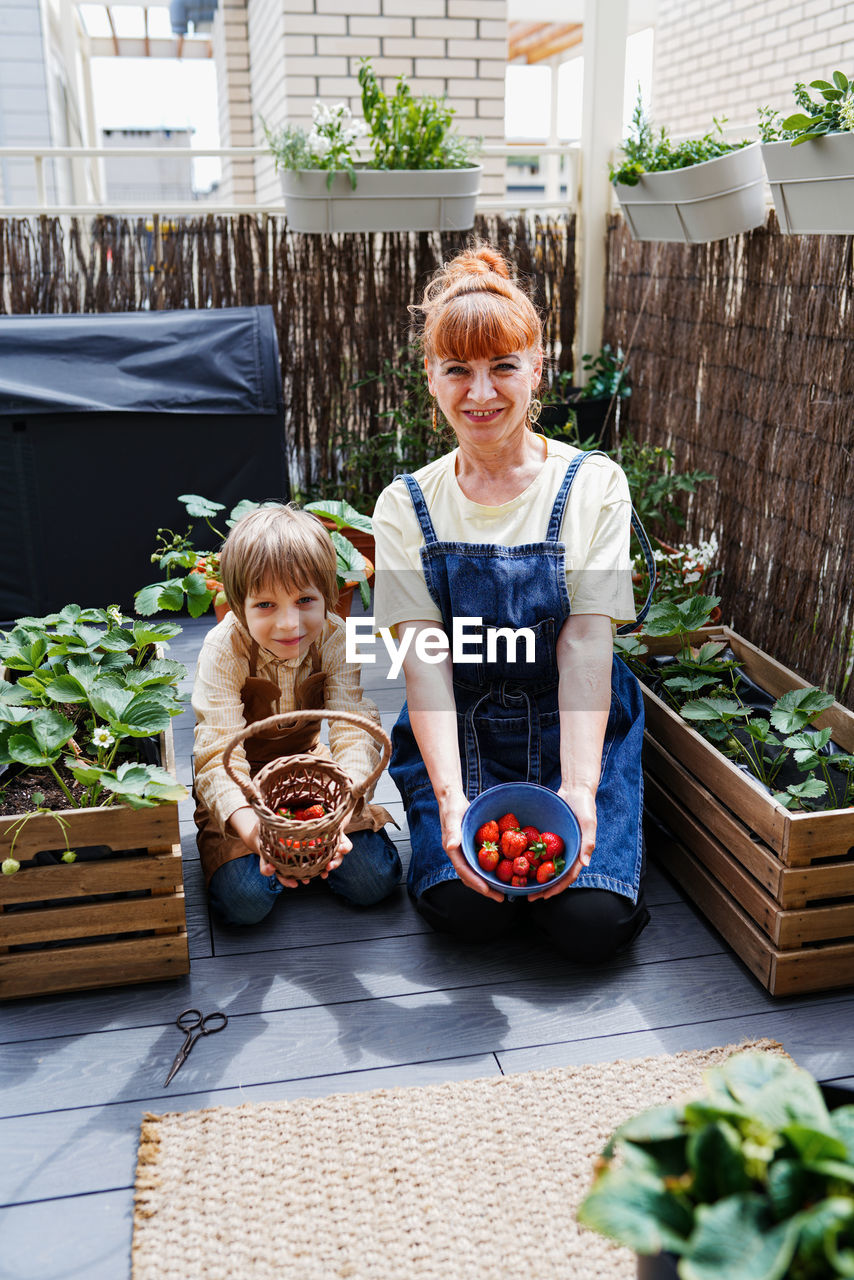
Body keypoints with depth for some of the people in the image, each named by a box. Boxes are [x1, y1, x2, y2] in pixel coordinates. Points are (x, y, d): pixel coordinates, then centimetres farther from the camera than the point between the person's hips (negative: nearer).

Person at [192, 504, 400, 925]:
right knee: (245, 900, -21)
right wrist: (250, 827, -53)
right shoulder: (223, 649, -26)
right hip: (242, 782, -2)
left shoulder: (335, 640, -19)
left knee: (373, 881, -12)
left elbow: (354, 730, -26)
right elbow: (218, 748, -33)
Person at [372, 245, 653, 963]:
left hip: (574, 726, 0)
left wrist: (578, 788, -28)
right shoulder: (407, 507, -2)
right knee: (467, 910, -19)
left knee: (591, 923, -17)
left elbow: (586, 647, -14)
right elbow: (423, 660, -12)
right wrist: (450, 794, -27)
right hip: (457, 732, 1)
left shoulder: (593, 486, -6)